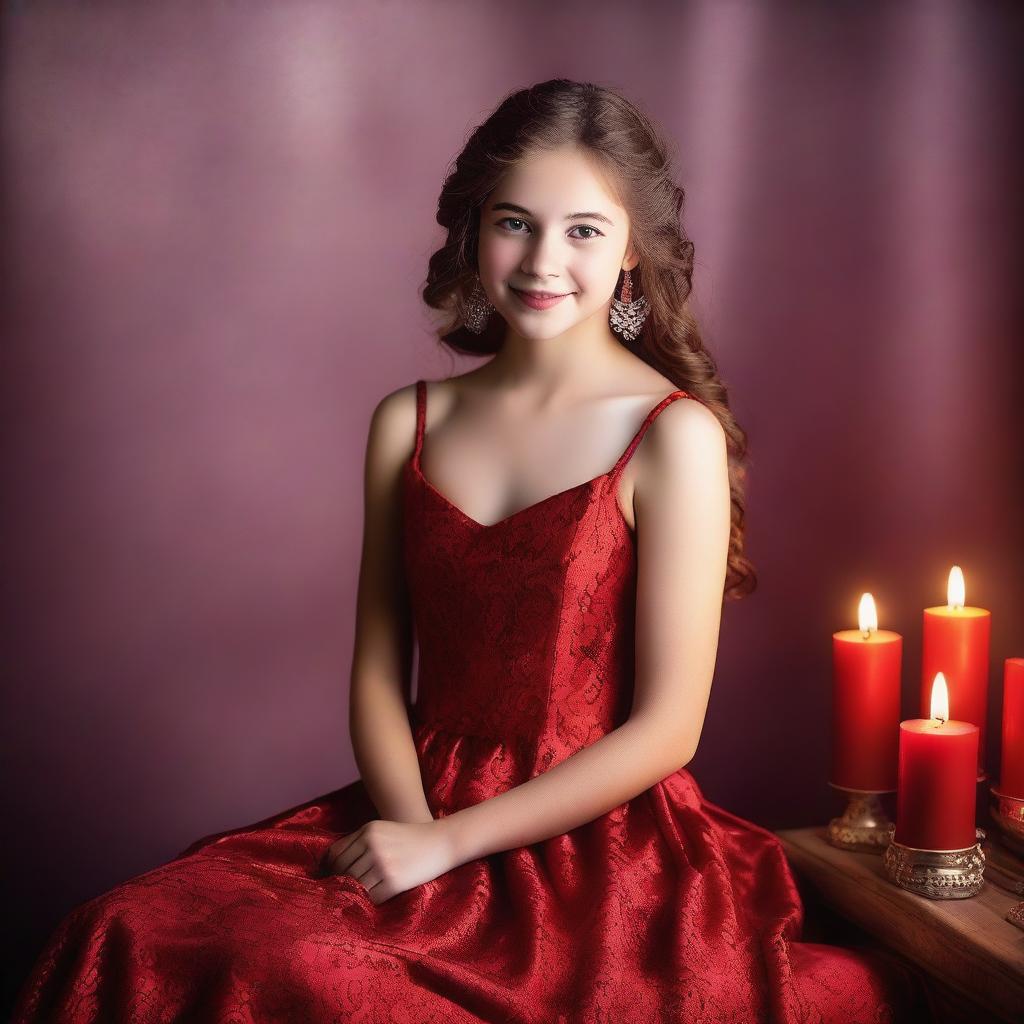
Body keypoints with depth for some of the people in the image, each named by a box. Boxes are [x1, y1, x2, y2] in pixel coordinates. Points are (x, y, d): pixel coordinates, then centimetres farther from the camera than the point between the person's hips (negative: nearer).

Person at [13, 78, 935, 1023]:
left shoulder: (675, 435, -7)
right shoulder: (408, 423, 8)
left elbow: (667, 728, -9)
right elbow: (379, 670, 8)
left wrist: (447, 842, -11)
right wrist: (410, 823, -11)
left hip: (604, 850, -5)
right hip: (418, 815, 5)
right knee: (135, 943, -18)